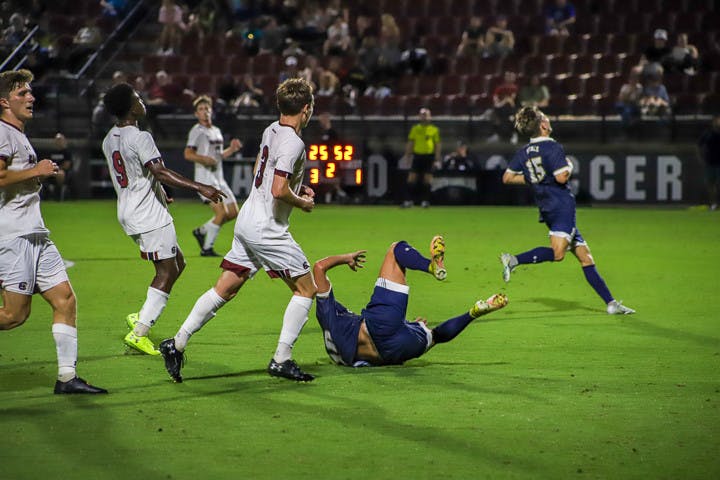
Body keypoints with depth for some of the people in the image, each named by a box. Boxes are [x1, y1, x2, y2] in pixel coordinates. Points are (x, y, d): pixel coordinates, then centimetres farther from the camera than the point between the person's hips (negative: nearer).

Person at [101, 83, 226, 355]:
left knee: (177, 263, 16)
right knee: (166, 272, -6)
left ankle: (142, 318, 12)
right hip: (149, 217, -10)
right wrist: (199, 188, -30)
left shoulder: (109, 140, 12)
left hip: (128, 211, 10)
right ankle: (139, 333, -8)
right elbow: (160, 172, -26)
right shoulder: (140, 138, -17)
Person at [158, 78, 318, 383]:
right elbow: (279, 190, -28)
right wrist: (302, 202, -9)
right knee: (306, 288, 4)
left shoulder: (271, 130, 10)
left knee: (224, 290, 11)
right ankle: (281, 360, 2)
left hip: (247, 222, 9)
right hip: (268, 230, -9)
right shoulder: (293, 143, -19)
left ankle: (177, 344, 9)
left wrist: (297, 187, 19)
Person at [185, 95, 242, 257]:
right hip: (205, 178, -8)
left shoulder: (217, 131, 18)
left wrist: (232, 149, 10)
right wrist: (204, 159, -27)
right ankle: (207, 248, -10)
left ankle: (201, 231, 20)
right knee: (222, 212, -18)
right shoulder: (197, 131, -6)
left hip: (219, 178, 8)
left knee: (233, 212, 6)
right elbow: (188, 154, -13)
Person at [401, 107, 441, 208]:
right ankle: (408, 200, 1)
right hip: (417, 155, 1)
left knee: (427, 180, -1)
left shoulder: (434, 130, 4)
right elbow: (410, 142, 11)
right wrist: (407, 155, 4)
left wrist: (437, 159, -1)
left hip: (429, 156, -1)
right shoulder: (415, 128, 9)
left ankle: (425, 200, 6)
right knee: (411, 178, -3)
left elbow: (438, 145, 5)